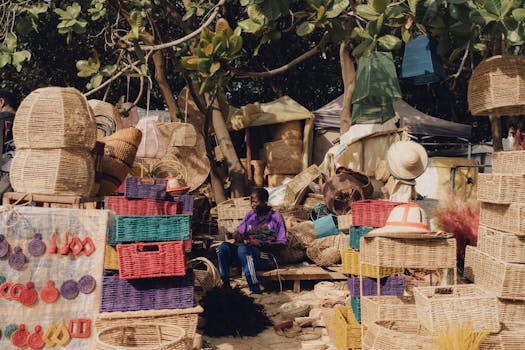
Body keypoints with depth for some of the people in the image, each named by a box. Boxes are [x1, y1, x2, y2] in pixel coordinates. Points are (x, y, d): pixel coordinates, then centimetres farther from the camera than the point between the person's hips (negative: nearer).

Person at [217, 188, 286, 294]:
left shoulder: (275, 217, -1)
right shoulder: (250, 215, 15)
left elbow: (281, 244, -7)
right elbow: (237, 233, 16)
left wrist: (261, 244, -20)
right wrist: (238, 236, -9)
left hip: (267, 258, -5)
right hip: (248, 253, 6)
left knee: (243, 248, -35)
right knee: (224, 246, -19)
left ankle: (256, 291, -35)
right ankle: (226, 285, -20)